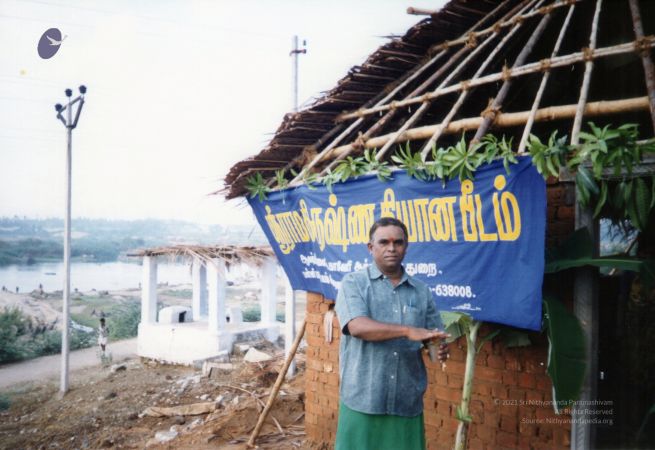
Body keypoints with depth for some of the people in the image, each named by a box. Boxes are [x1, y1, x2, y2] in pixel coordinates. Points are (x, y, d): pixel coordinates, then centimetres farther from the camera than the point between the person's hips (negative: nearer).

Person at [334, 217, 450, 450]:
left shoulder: (422, 290, 11)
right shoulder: (354, 283, -1)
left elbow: (434, 337, 13)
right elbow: (357, 326, -17)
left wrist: (439, 349, -11)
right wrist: (407, 331, -27)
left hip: (408, 401, 3)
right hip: (363, 400, -3)